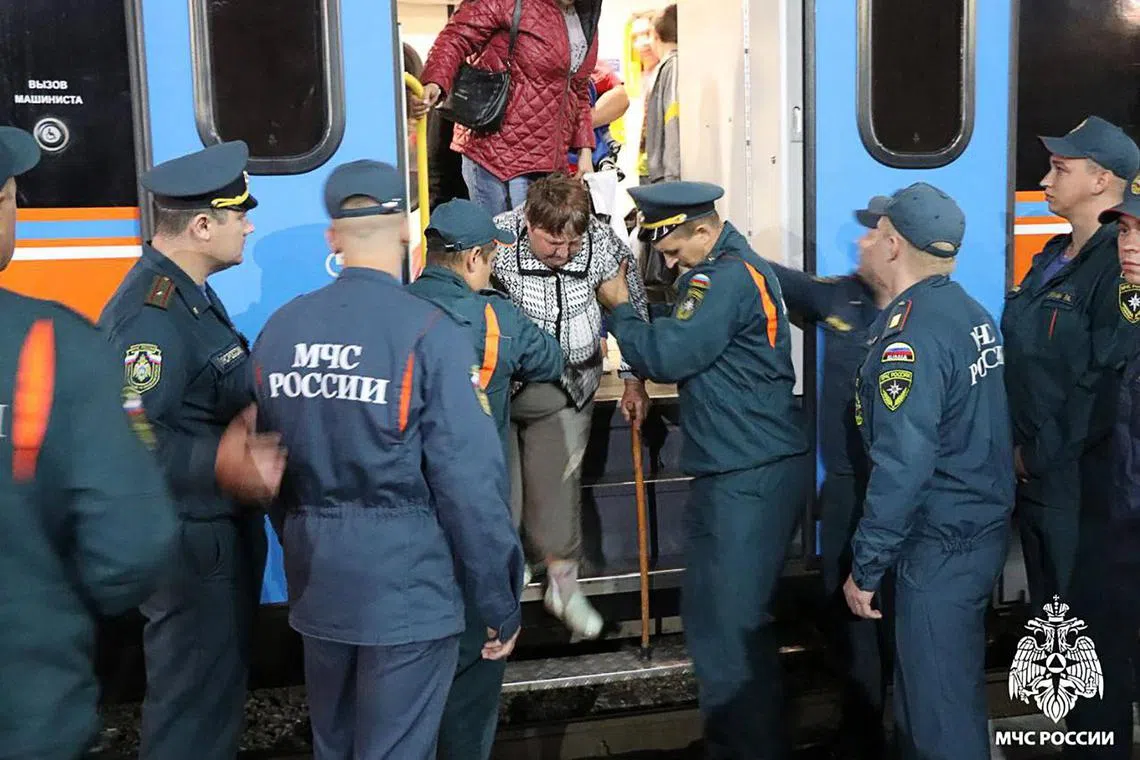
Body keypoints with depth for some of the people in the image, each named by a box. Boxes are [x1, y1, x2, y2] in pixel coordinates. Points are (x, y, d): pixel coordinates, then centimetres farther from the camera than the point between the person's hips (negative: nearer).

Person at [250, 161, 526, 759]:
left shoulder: (280, 328, 0)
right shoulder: (430, 333, -16)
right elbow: (470, 483, -18)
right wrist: (499, 602, -7)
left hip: (316, 582, 6)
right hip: (407, 584, -5)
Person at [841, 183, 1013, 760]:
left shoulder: (912, 334, -22)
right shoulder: (970, 311, 6)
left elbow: (902, 467, -25)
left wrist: (865, 567, -18)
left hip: (941, 545, -9)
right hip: (983, 522, 9)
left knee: (940, 707, 4)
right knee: (931, 683, 23)